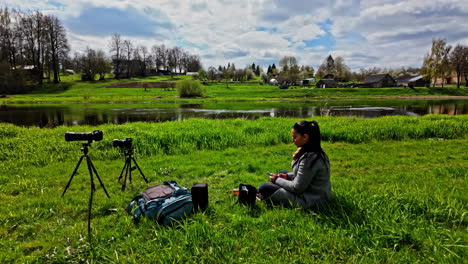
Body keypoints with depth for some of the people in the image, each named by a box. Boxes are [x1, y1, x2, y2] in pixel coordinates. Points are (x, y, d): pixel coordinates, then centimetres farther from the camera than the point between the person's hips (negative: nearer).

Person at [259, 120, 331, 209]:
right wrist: (288, 176, 5)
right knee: (282, 172, 24)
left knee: (264, 187, -6)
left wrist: (277, 180, -10)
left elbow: (297, 188, -23)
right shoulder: (316, 151, 0)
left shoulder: (309, 158, -29)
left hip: (310, 201, -10)